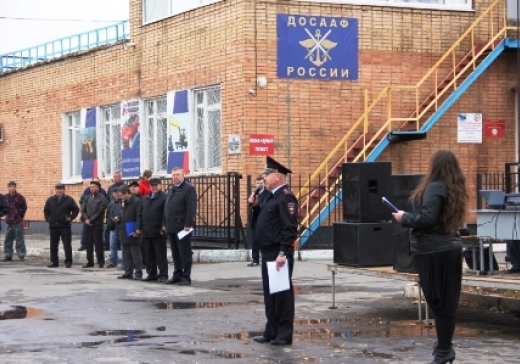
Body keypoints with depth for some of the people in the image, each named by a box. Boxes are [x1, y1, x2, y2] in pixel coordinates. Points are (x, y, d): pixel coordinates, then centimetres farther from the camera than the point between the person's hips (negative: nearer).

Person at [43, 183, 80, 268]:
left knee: (67, 245, -3)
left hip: (65, 226, -3)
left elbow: (76, 210, 5)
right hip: (53, 226, 3)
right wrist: (48, 219, 7)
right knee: (53, 245, 6)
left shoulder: (69, 200, 2)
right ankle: (54, 262, 13)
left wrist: (70, 218, -5)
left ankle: (68, 262, 2)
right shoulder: (50, 200, 11)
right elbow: (46, 211, 20)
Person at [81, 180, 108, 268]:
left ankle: (101, 262, 3)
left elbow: (100, 211, -9)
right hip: (87, 224, 5)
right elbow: (83, 210, 10)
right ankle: (90, 262, 12)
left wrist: (91, 220, -11)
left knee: (98, 243, -3)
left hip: (97, 224, -5)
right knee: (89, 243, 6)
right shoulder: (88, 197, 13)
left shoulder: (102, 198, -3)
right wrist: (86, 219, -6)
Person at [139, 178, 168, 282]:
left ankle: (163, 275, 1)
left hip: (158, 232, -7)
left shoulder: (164, 198, -4)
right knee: (148, 255, 9)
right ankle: (151, 274, 16)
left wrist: (163, 228, -17)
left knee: (161, 255, -2)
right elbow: (141, 214, 18)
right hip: (146, 232, 7)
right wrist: (140, 227, 10)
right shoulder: (145, 198, 18)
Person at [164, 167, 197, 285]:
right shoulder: (171, 190, 20)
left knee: (185, 253, -4)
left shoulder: (189, 189, -5)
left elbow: (191, 208, -13)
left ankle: (186, 277, -1)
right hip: (171, 227, 8)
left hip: (182, 226, -8)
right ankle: (177, 275, 17)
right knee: (175, 253, 11)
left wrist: (188, 224, -19)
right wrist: (165, 224, 14)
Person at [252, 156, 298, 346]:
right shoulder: (271, 196, 16)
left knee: (282, 293, -3)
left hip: (279, 254, -10)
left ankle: (284, 335, 3)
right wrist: (254, 206, 10)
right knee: (269, 293, 14)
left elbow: (290, 228, -22)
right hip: (268, 253, 10)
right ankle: (271, 332, 21)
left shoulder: (286, 197, -15)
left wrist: (283, 253, -25)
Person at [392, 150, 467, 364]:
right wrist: (409, 217, 16)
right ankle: (445, 347, 21)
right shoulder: (455, 188, 13)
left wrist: (404, 218, -7)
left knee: (438, 301, -4)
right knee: (447, 300, 13)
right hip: (451, 247, 9)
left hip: (434, 251, -9)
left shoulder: (435, 187, -15)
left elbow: (427, 218, -23)